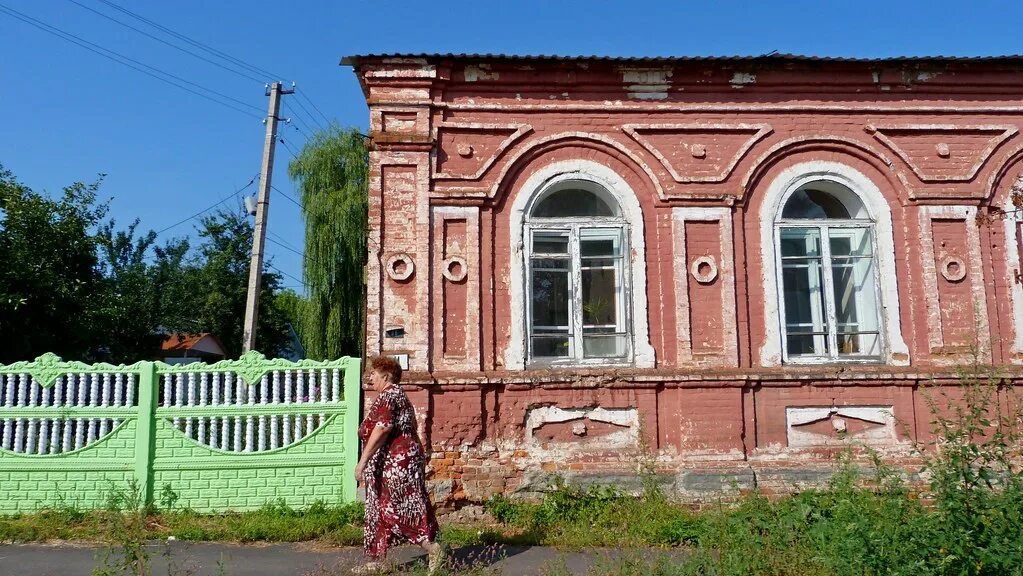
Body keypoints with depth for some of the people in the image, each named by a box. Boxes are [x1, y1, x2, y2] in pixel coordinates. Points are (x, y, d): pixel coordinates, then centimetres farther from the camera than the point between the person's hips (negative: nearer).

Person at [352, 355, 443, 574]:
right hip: (400, 460, 11)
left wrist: (363, 460, -24)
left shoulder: (388, 396, -12)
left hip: (396, 462, -11)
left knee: (397, 509, -7)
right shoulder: (398, 395, 20)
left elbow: (382, 428, -24)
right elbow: (404, 429, 21)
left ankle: (433, 549, -5)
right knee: (380, 511, 12)